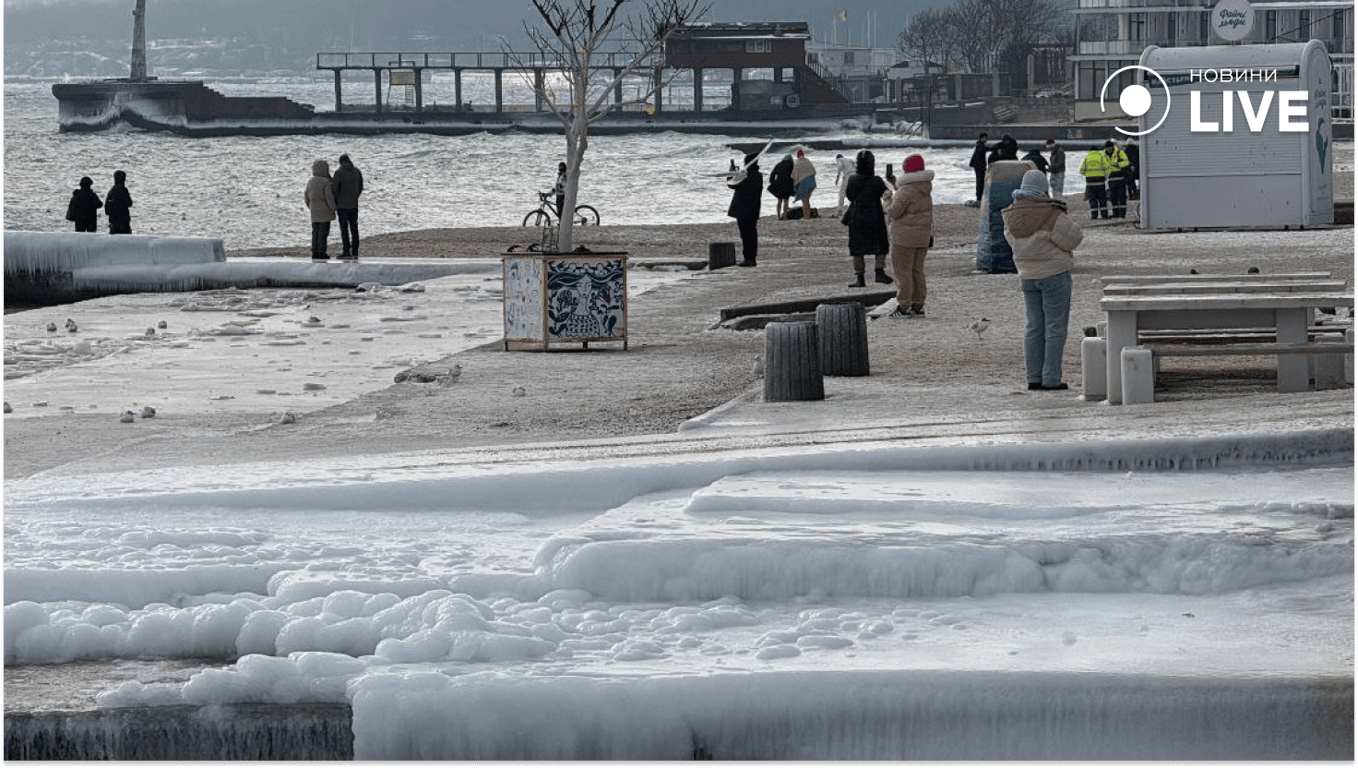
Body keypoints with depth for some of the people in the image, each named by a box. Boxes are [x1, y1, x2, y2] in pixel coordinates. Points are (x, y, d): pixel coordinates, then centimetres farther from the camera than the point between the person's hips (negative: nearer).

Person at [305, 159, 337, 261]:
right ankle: (321, 251, -5)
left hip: (314, 213, 6)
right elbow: (329, 198, -15)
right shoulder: (326, 183, -14)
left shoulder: (310, 182, 7)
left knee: (315, 232, 9)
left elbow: (307, 198, 14)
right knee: (323, 232, -3)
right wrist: (333, 210, -6)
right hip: (325, 212, -6)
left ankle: (314, 252, 9)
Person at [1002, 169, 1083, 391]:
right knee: (1055, 327, -1)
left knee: (1034, 327, 12)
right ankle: (1051, 379, -4)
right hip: (1054, 273, -6)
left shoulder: (1012, 217, 2)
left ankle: (1033, 378, 11)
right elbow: (1073, 238, -11)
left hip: (1027, 276, 6)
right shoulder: (1052, 215, -17)